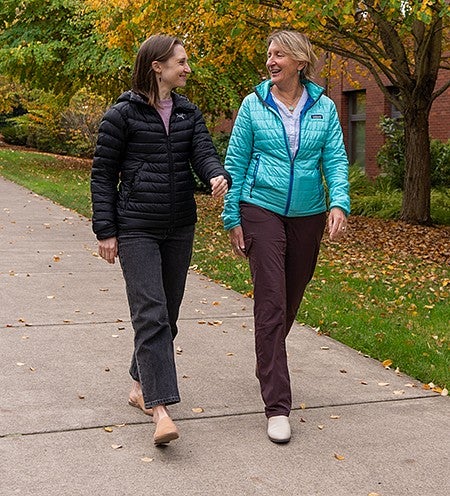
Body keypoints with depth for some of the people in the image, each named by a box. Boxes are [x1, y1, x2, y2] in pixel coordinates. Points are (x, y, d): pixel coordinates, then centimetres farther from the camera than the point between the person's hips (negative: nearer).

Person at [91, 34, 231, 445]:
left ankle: (141, 385, 30)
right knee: (151, 315, -14)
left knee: (168, 313, 12)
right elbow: (103, 173, -3)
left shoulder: (189, 113, 10)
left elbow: (204, 152, -3)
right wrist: (105, 230, -7)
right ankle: (161, 409, -16)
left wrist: (218, 175, -27)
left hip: (180, 227, 6)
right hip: (136, 229, -6)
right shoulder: (122, 115, -6)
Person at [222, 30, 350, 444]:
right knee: (270, 303, -11)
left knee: (291, 299, 14)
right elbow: (236, 163, 2)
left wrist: (340, 203, -17)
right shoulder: (254, 105, 0)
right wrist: (232, 219, -1)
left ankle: (268, 364, 41)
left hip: (308, 216, 3)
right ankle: (277, 406, -10)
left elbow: (335, 160, 0)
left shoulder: (324, 108, 4)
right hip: (261, 211, -3)